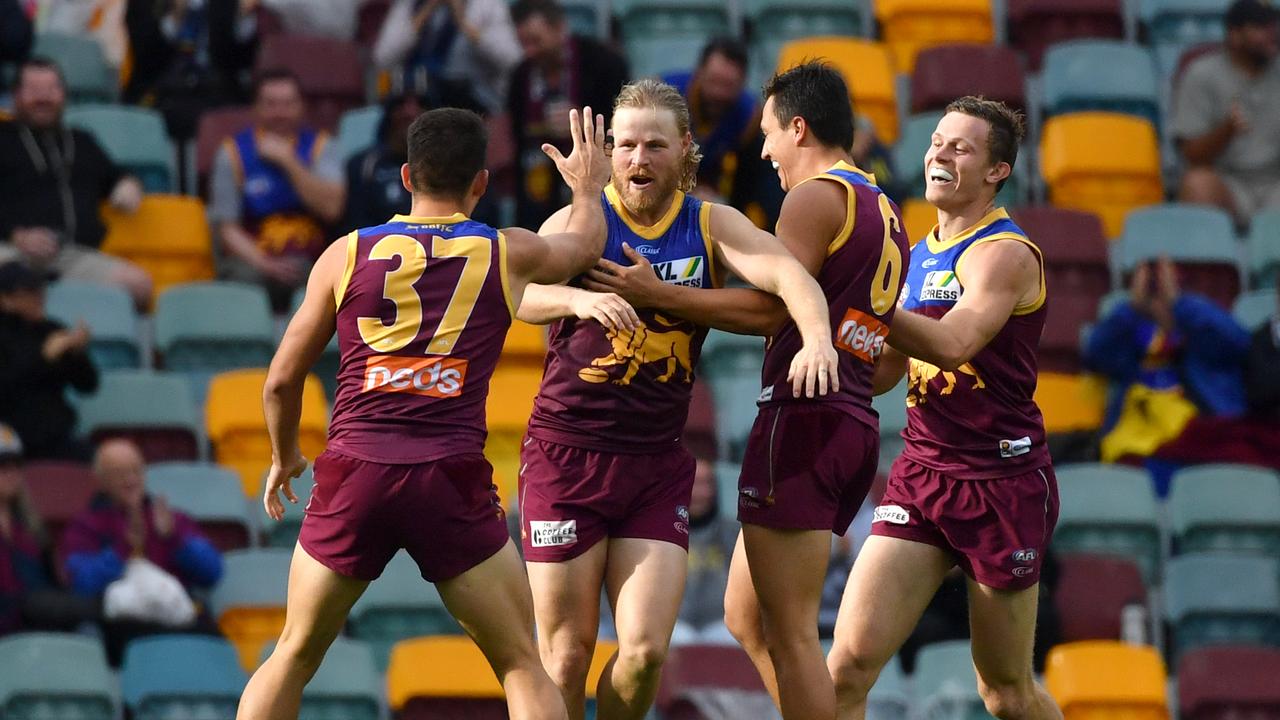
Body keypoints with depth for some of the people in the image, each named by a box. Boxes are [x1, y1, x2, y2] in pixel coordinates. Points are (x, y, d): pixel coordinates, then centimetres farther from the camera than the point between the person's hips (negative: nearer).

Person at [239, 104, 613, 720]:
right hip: (451, 481, -1)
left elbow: (281, 381, 15)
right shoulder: (508, 255, 9)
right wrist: (588, 188, 54)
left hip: (353, 471, 1)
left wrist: (284, 456, 33)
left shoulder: (347, 255, 10)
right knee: (523, 668, 9)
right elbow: (584, 243, 32)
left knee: (292, 658, 17)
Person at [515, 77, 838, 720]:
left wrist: (817, 334, -35)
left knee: (645, 651, -7)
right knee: (566, 655, -1)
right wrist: (581, 298, -40)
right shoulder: (579, 223, -2)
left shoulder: (712, 225, 4)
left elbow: (786, 274, -14)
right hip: (566, 454, -2)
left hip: (658, 465, 2)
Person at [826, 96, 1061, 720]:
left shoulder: (1005, 253, -10)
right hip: (921, 475, 6)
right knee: (848, 666, -10)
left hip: (1001, 482, -6)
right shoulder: (918, 257, 14)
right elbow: (882, 373, 20)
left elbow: (953, 342, -26)